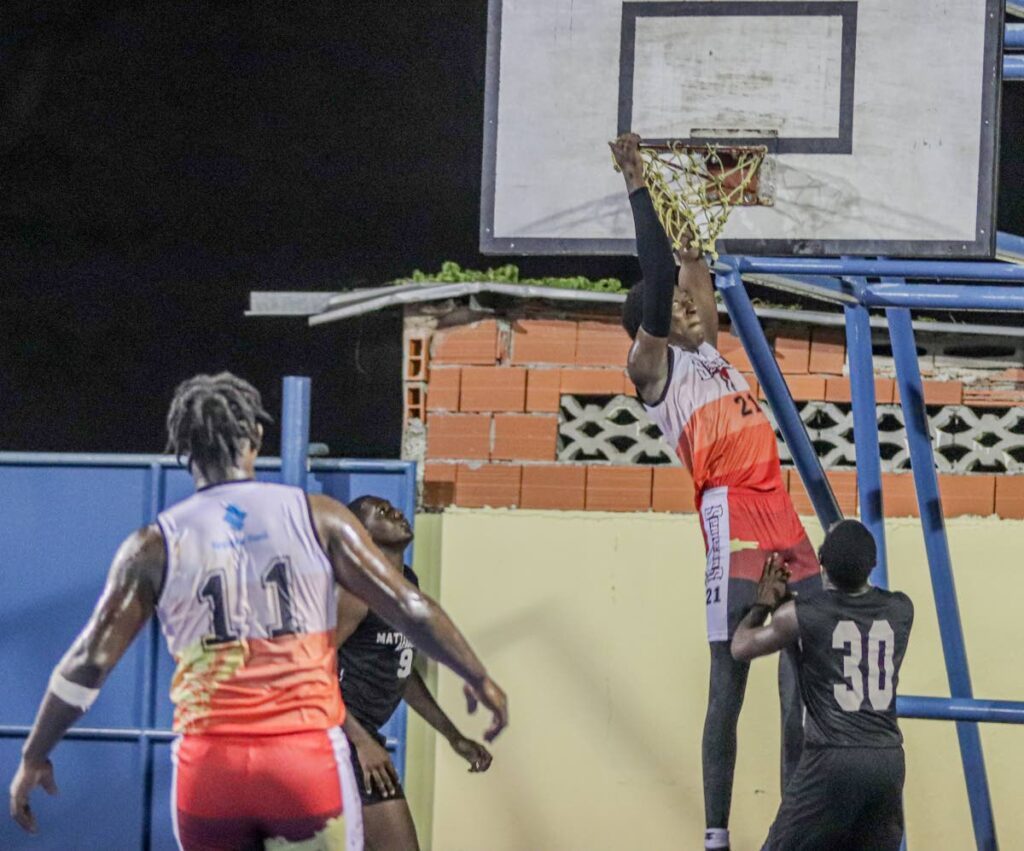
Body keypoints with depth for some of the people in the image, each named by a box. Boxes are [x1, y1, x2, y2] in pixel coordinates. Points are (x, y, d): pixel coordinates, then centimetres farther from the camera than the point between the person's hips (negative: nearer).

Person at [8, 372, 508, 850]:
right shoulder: (316, 518, 2)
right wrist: (479, 680, 16)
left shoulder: (155, 546, 3)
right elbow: (411, 610, 3)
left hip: (208, 763, 1)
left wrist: (34, 757, 12)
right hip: (308, 757, -1)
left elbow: (90, 661, 2)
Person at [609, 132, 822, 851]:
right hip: (732, 521, -8)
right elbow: (658, 280, -9)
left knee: (805, 686, 4)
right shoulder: (653, 365, 2)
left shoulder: (707, 353, 24)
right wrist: (638, 188, -8)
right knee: (729, 685, -8)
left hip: (785, 525, 8)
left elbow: (692, 269, 32)